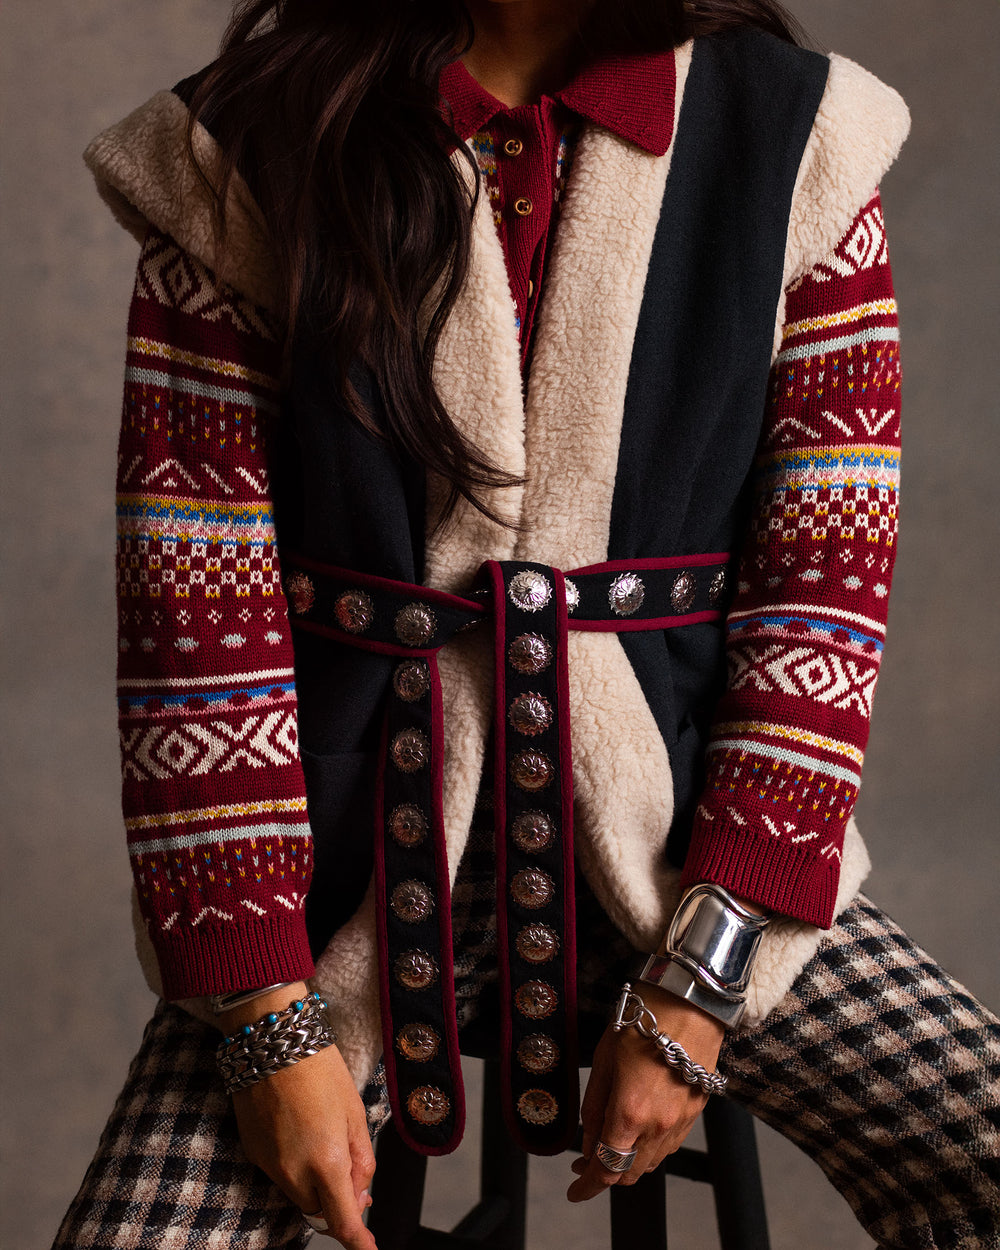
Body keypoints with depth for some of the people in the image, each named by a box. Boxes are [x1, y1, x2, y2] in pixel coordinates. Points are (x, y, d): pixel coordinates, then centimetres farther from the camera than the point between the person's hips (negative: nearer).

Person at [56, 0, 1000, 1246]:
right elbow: (196, 605, -6)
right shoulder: (241, 158, -4)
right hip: (359, 873, 0)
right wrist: (268, 1023, -10)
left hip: (678, 851, 1)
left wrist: (694, 988, -8)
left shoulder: (800, 150, -2)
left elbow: (827, 583, -4)